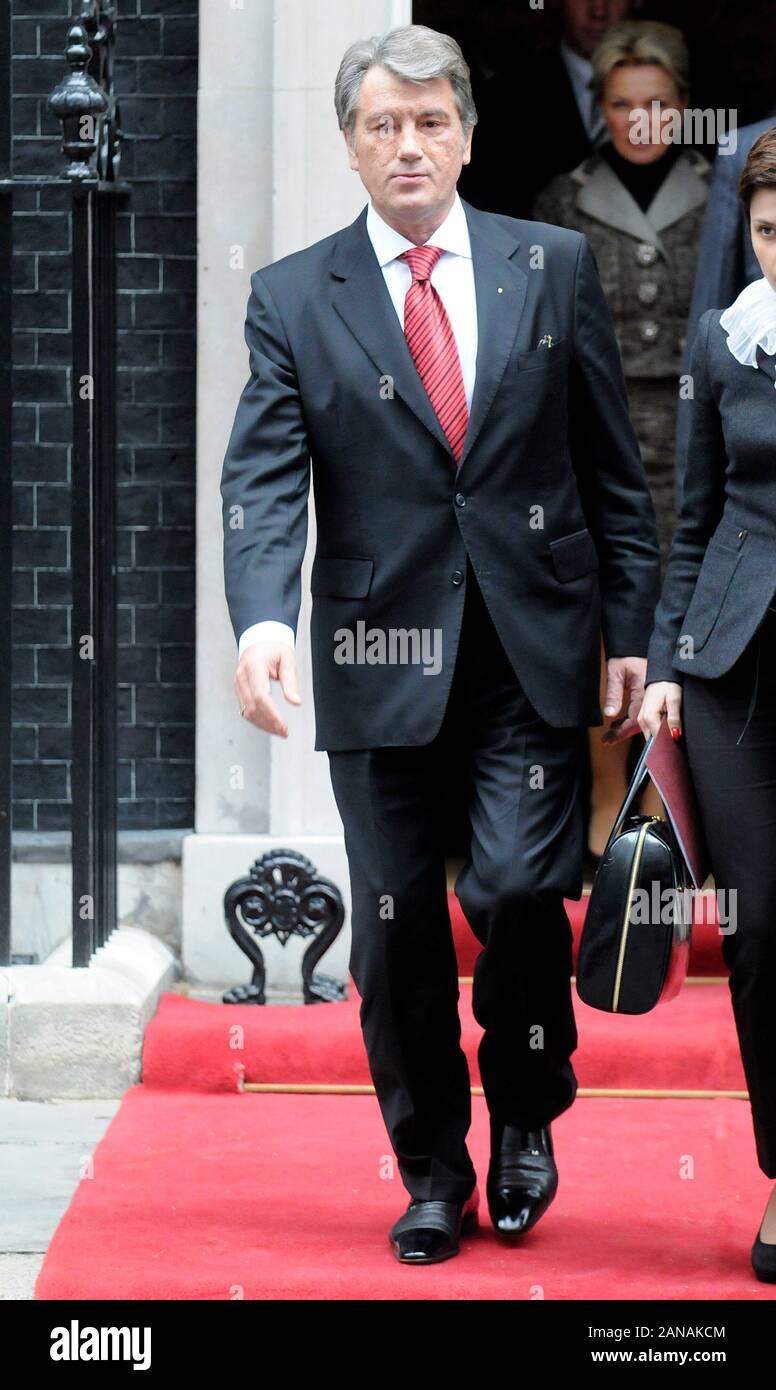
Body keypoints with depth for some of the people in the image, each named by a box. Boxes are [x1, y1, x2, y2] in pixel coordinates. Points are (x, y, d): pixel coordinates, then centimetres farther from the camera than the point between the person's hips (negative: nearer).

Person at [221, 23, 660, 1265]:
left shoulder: (553, 267, 6)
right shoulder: (294, 299, 3)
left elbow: (612, 465, 9)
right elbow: (265, 480, -7)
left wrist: (629, 628, 4)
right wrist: (263, 619, -24)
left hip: (533, 650, 0)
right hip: (382, 656, 1)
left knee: (518, 886, -14)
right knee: (398, 929, 5)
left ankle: (525, 1118, 12)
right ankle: (432, 1174, 21)